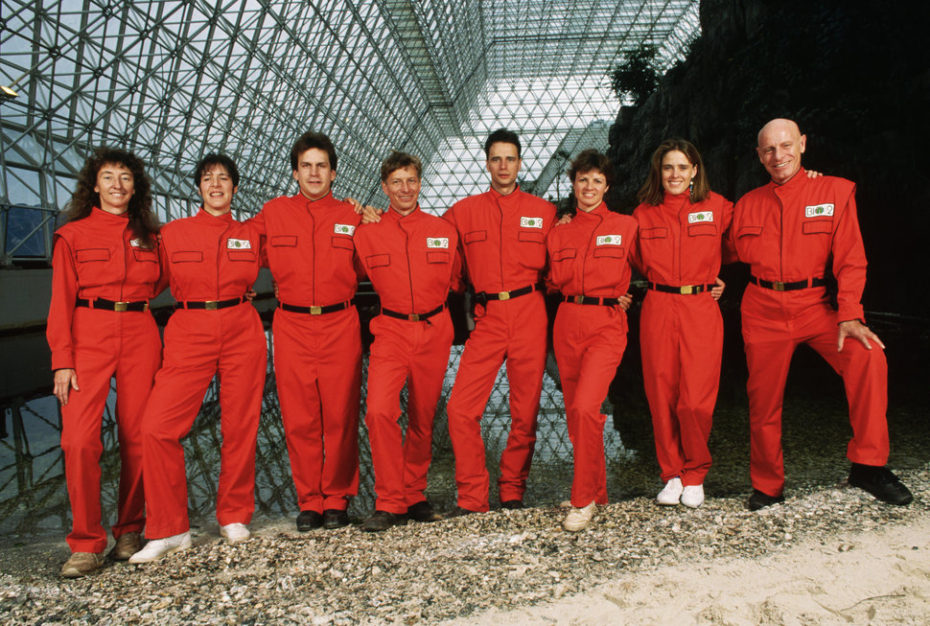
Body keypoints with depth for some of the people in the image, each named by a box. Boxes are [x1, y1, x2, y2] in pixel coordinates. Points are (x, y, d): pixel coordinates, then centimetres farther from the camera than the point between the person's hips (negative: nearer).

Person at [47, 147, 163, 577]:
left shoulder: (148, 235, 13)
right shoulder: (72, 235, 6)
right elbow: (62, 302, 2)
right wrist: (62, 361, -5)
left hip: (140, 338, 2)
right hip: (89, 336, -2)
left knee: (136, 436, 3)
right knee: (79, 439, -12)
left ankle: (130, 531, 19)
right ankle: (87, 544, 1)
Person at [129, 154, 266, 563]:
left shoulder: (248, 236, 11)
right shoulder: (173, 233, 8)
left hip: (242, 334, 1)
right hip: (189, 335, -1)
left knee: (240, 426, 3)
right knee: (158, 426, -12)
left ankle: (234, 517, 22)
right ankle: (169, 530, 2)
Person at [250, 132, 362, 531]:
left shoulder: (352, 217, 8)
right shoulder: (273, 214, 9)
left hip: (340, 327, 0)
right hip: (291, 328, 1)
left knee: (340, 417, 2)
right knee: (299, 420, 3)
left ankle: (337, 501, 17)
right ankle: (309, 502, 18)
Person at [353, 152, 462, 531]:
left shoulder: (443, 231, 5)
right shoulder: (367, 233, 2)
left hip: (434, 332, 2)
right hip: (390, 331, -1)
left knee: (423, 418, 9)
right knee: (379, 410, -20)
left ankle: (414, 496, 27)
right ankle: (390, 503, -7)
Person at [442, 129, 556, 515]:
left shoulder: (544, 212, 9)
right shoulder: (463, 212, 9)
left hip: (529, 317, 0)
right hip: (486, 319, 0)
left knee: (525, 411, 3)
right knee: (461, 408, -9)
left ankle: (512, 493, 20)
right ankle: (472, 498, 4)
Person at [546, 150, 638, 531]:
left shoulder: (625, 227, 3)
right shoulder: (558, 233, 12)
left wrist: (618, 295, 6)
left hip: (607, 324, -4)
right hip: (567, 324, 4)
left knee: (586, 407, -19)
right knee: (575, 412, 8)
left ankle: (584, 500, -4)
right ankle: (597, 491, 26)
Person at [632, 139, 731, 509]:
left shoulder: (716, 207, 3)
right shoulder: (644, 214, 7)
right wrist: (664, 282, 8)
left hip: (701, 311, -1)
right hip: (658, 309, 2)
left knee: (696, 401, -6)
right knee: (661, 397, 3)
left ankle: (694, 475, 15)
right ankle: (672, 475, 19)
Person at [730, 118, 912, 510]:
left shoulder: (836, 192, 2)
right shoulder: (748, 205, 8)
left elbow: (850, 260, -4)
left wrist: (849, 315, -14)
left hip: (814, 305, -1)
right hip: (763, 310, 1)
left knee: (868, 356, -26)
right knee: (763, 400, 4)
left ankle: (867, 465, -12)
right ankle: (767, 485, 24)